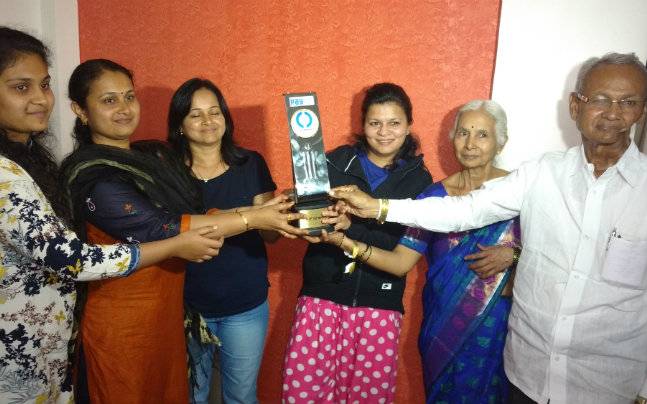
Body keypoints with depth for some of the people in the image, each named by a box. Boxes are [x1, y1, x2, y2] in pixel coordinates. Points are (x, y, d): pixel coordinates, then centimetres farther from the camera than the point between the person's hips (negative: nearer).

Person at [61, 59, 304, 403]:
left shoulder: (155, 156, 5)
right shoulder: (92, 178, -19)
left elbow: (195, 215, 3)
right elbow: (162, 228, -26)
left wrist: (257, 210, -10)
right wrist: (252, 219, -24)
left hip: (170, 307, 7)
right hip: (123, 322, -6)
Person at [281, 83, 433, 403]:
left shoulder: (419, 179, 3)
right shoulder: (337, 161, 3)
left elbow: (405, 249, -8)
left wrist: (349, 228, -23)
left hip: (379, 304, 0)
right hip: (323, 293, 0)